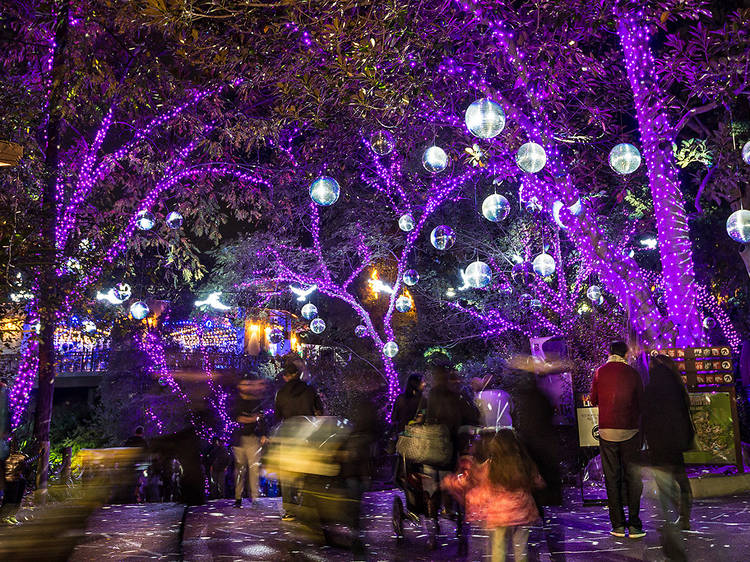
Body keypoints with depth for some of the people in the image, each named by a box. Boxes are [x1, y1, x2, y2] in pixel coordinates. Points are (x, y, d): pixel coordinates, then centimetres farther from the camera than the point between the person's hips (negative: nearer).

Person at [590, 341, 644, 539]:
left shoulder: (600, 372, 0)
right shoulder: (633, 373, 0)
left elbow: (593, 400, 9)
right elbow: (641, 403, 6)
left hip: (607, 431, 0)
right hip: (630, 431, 0)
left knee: (612, 478, 7)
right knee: (633, 478, 6)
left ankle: (618, 525, 8)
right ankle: (634, 525, 4)